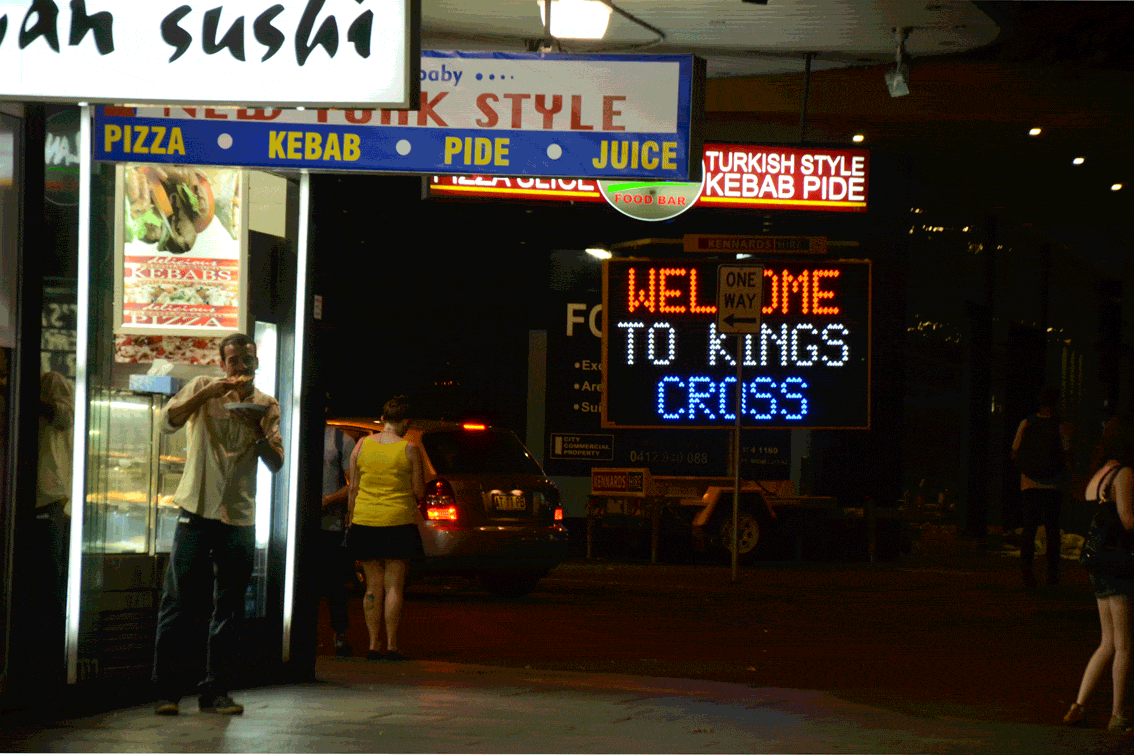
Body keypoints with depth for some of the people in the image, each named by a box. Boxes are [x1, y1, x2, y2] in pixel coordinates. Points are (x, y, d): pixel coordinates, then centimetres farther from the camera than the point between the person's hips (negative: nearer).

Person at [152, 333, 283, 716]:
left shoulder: (267, 405, 9)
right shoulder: (204, 388, 3)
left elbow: (276, 463, 2)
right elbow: (169, 421, -12)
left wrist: (257, 428, -14)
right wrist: (209, 393, -20)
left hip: (239, 516, 3)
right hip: (197, 509, -3)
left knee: (229, 610, 4)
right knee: (178, 602, -4)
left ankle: (215, 691, 11)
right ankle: (166, 690, 1)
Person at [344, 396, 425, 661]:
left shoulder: (362, 445, 4)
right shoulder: (409, 449, -5)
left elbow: (354, 488, 5)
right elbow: (419, 492, -4)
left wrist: (350, 520, 12)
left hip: (365, 521, 3)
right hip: (398, 521, -3)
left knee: (373, 587, 9)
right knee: (394, 587, 0)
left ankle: (373, 644, 7)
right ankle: (391, 646, -2)